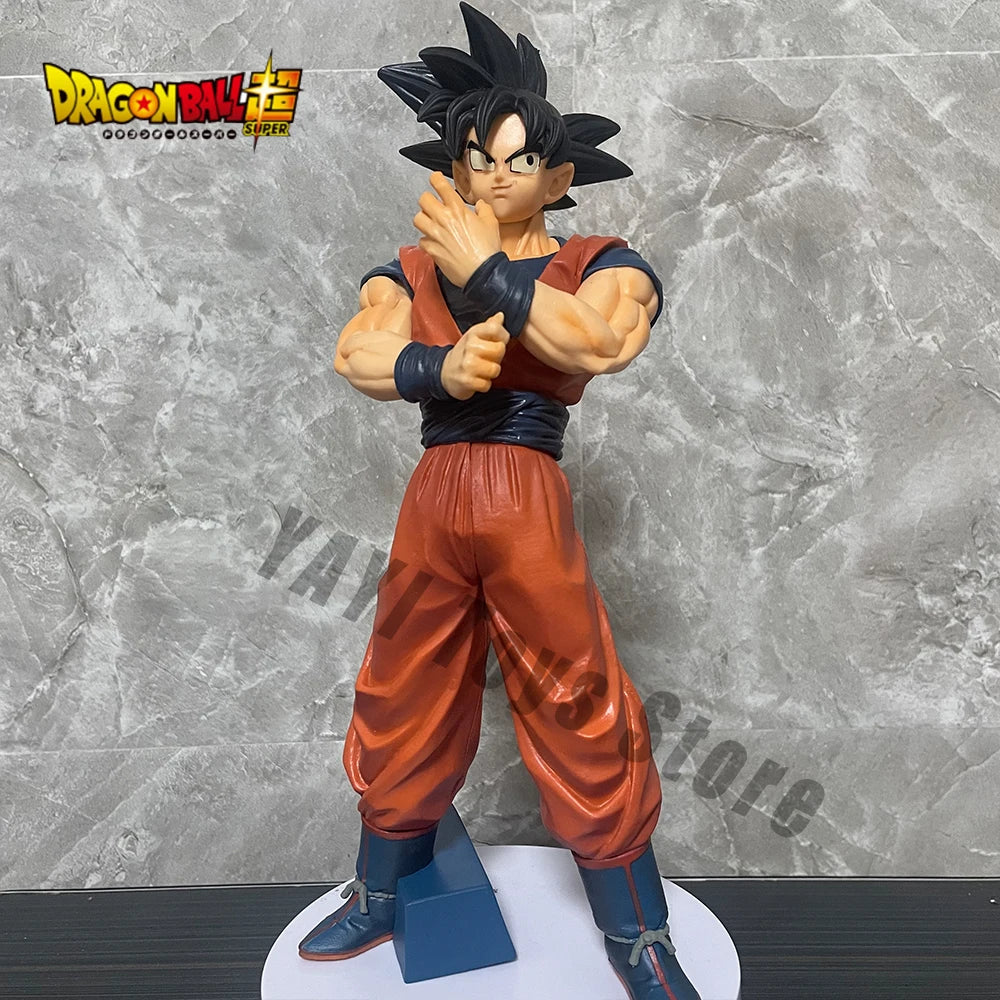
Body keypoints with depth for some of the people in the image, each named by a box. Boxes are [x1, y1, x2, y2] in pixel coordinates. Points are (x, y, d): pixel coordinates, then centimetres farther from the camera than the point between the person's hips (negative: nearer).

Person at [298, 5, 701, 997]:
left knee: (579, 713, 3)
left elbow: (600, 341, -19)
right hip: (431, 503, 4)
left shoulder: (597, 265, 4)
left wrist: (485, 269, -18)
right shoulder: (412, 268, 13)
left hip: (528, 504, -3)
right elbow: (355, 355, -5)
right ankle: (380, 898, 39)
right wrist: (439, 366, -23)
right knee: (404, 705, 15)